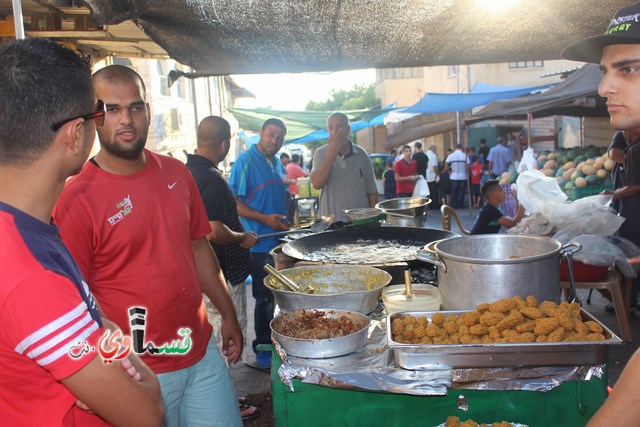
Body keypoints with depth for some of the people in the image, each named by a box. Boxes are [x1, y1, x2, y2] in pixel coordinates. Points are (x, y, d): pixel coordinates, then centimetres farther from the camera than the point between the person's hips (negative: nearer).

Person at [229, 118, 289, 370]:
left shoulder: (277, 163, 13)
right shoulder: (246, 161, -11)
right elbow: (234, 204, -16)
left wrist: (286, 222, 10)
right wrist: (265, 218, -23)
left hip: (280, 240, 8)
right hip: (260, 243, -7)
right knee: (265, 299, 2)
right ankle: (263, 350, 17)